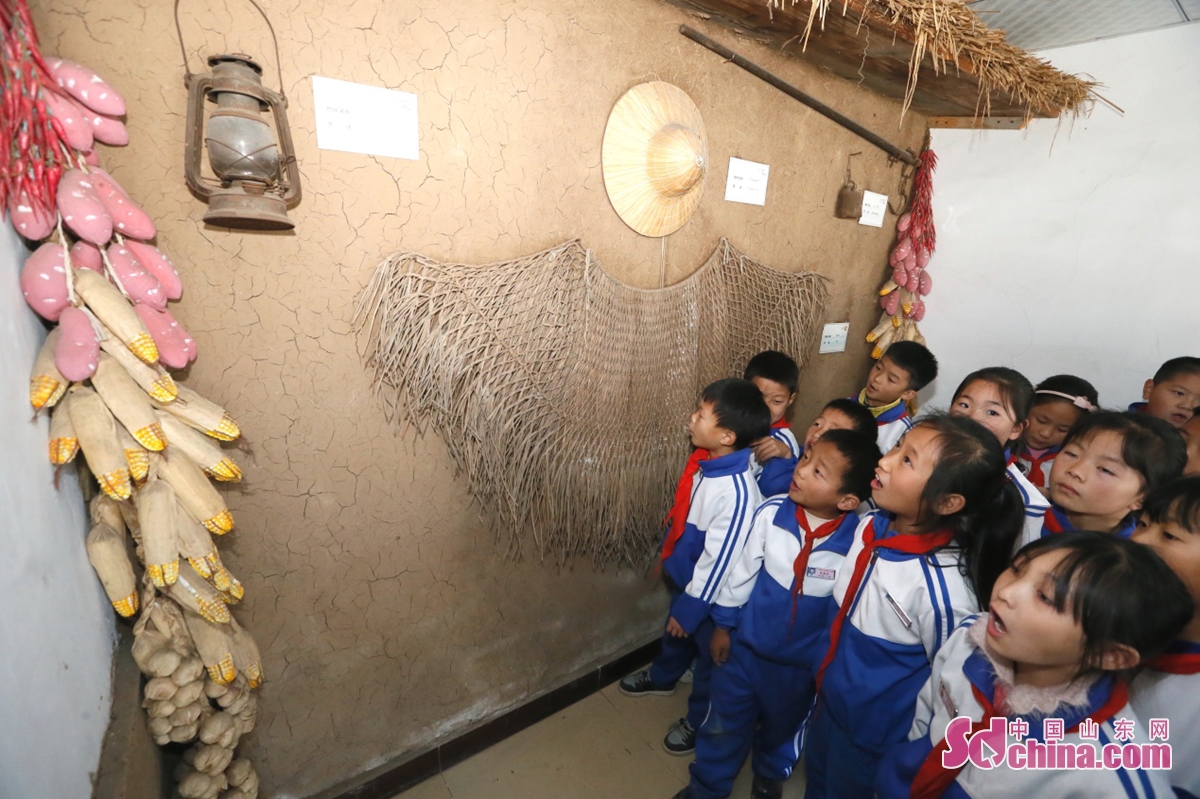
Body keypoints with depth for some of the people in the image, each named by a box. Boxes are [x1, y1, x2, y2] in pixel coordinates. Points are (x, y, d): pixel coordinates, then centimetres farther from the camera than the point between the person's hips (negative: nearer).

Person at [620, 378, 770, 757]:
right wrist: (668, 557, 17)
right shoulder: (703, 461, -11)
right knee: (675, 633, 33)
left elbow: (720, 559, -29)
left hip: (710, 592, -8)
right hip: (684, 575, 8)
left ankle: (700, 721, 46)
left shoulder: (736, 492, -37)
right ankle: (662, 678, 62)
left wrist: (692, 607, -18)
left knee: (709, 656, 20)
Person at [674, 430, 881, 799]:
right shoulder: (772, 513, -21)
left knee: (782, 727, 28)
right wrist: (723, 624, 1)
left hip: (800, 664, 0)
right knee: (723, 725, 20)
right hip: (745, 644, 1)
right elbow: (742, 570, -8)